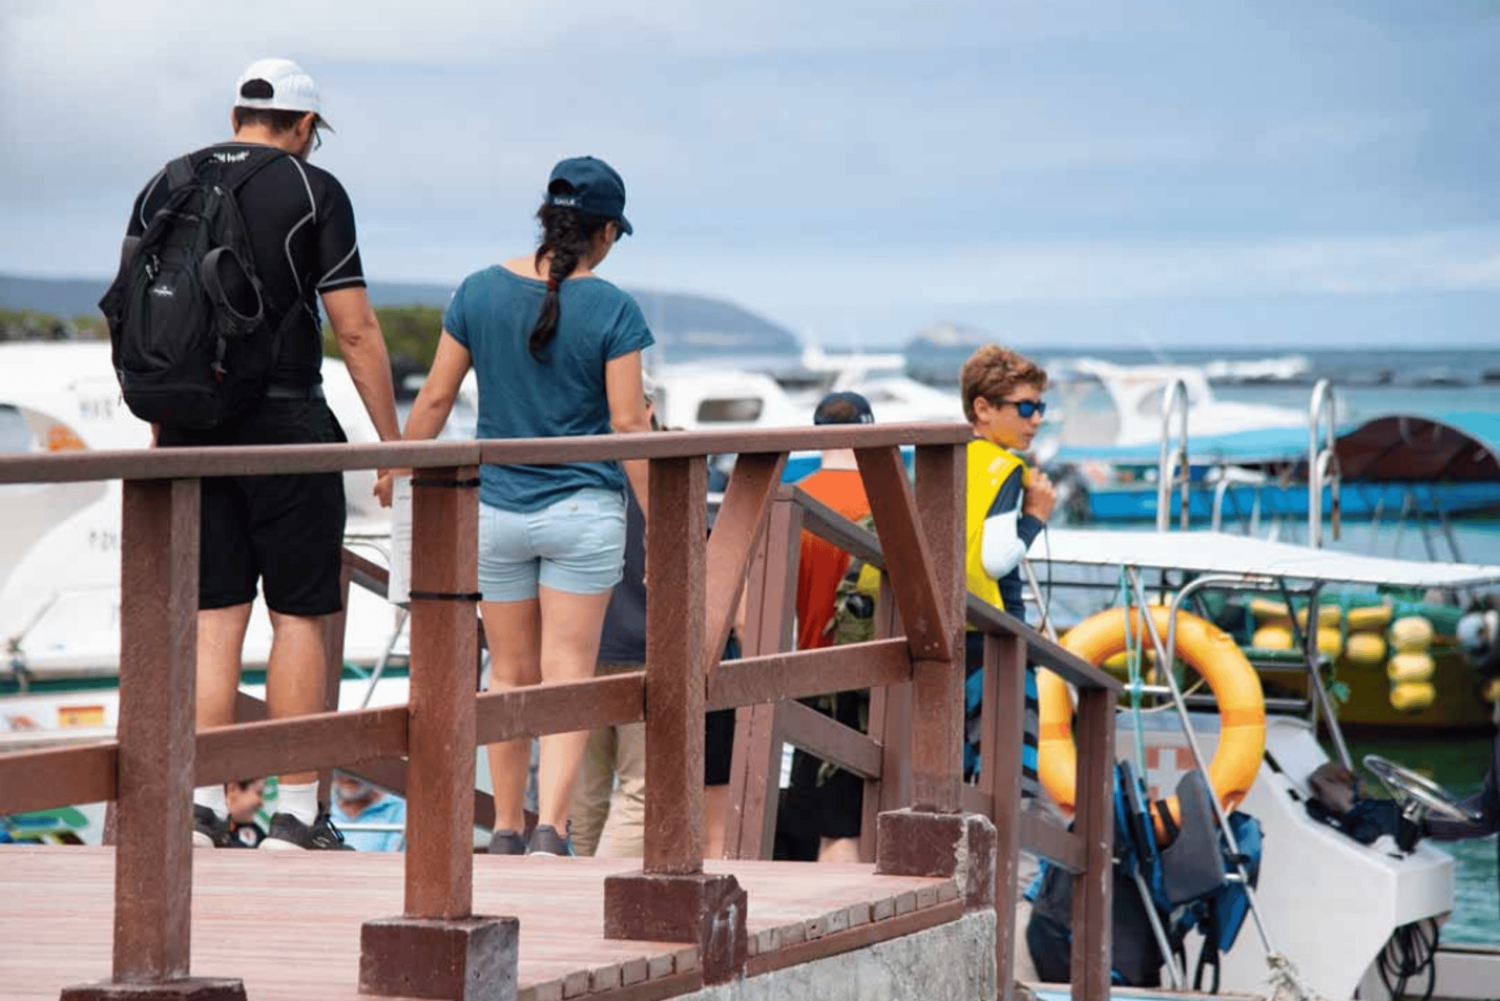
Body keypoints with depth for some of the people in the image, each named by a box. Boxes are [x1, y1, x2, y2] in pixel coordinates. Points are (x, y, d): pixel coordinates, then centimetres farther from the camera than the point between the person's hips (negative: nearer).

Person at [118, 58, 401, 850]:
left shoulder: (162, 190, 9)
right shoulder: (314, 192, -4)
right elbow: (355, 330, -6)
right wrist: (392, 443, -1)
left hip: (192, 424, 4)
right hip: (285, 423, -4)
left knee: (215, 616, 6)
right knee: (298, 614, 3)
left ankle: (202, 801, -1)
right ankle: (296, 810, 2)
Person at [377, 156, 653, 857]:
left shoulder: (480, 292, -1)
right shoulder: (613, 311, -9)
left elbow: (436, 397, 4)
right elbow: (628, 423, -9)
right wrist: (658, 523, -3)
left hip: (497, 508, 3)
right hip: (584, 510, -3)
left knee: (510, 674, 13)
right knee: (567, 674, -1)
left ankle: (507, 828, 19)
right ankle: (551, 828, -12)